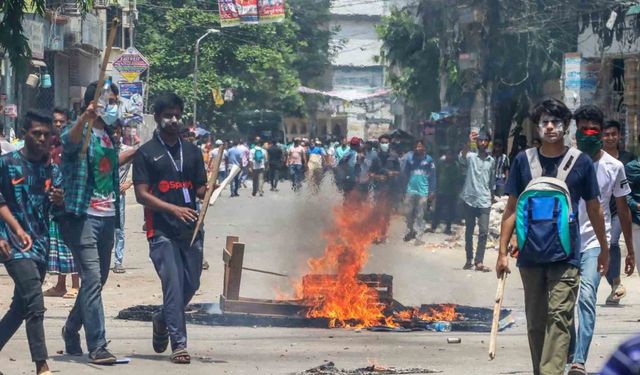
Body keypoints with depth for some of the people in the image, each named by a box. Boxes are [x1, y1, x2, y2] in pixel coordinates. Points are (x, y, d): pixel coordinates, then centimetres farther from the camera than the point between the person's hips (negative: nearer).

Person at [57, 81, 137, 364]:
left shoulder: (108, 136, 15)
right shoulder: (82, 132, -10)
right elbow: (69, 141, -36)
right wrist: (86, 116, -55)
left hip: (107, 217, 8)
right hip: (84, 216, -8)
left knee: (98, 279, 16)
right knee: (92, 280, -13)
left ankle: (72, 329, 36)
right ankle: (97, 346, -13)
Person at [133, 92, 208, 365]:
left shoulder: (192, 152, 16)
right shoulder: (146, 153, 1)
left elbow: (200, 190, 15)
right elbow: (141, 195, -6)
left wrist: (209, 190, -10)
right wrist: (174, 209, -18)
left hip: (190, 229, 5)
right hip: (162, 231, -5)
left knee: (191, 284, 9)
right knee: (173, 285, -11)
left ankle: (162, 319, 36)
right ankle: (178, 344, -9)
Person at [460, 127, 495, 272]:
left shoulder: (491, 161, 11)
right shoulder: (471, 157, -1)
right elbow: (462, 158, -26)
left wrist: (491, 196, 20)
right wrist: (468, 143, -42)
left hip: (485, 201, 2)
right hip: (470, 199, -2)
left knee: (484, 232, -8)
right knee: (469, 231, 6)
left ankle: (479, 262, -9)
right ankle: (469, 259, 15)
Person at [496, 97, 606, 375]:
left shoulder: (581, 162, 2)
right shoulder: (523, 161, 6)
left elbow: (594, 209, 10)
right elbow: (511, 209, 9)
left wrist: (604, 250, 14)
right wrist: (503, 252, 4)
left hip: (565, 256, -3)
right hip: (530, 256, 3)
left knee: (559, 318, -12)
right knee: (535, 322, 9)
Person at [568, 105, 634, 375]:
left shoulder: (613, 167, 2)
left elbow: (622, 209, 10)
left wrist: (630, 249, 12)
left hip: (595, 243, -2)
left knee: (586, 297, -20)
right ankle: (570, 348, 31)